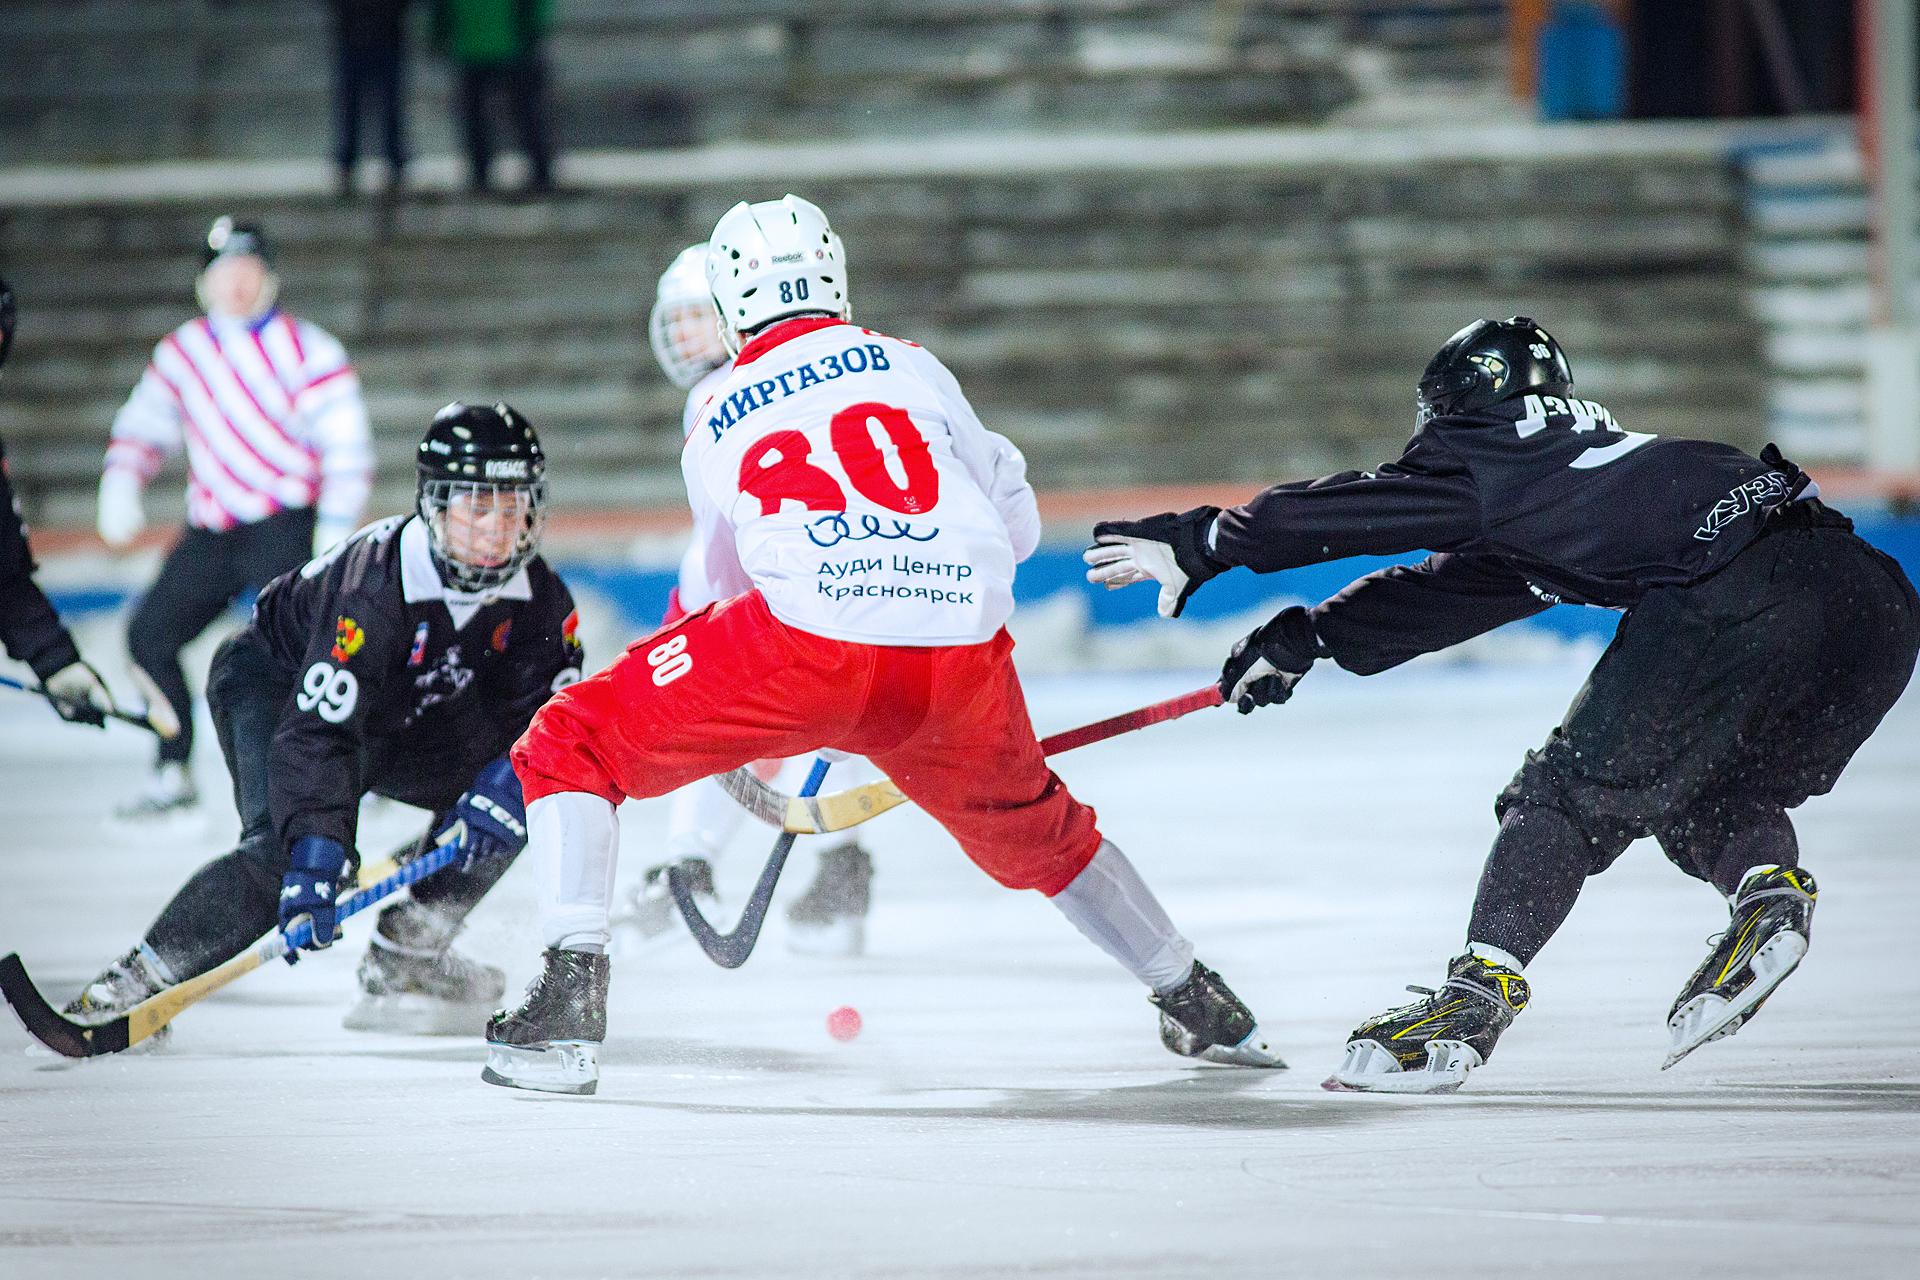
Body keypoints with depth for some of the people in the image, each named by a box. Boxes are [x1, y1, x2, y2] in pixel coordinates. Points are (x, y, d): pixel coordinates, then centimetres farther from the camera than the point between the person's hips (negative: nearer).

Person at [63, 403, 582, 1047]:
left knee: (514, 785, -9)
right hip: (275, 683, -7)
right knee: (289, 853, -30)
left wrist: (501, 788, -33)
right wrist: (316, 858, -50)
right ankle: (133, 983, -27)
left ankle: (404, 956, -3)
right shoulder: (377, 582, -36)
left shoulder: (538, 598, -17)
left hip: (400, 711, 7)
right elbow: (316, 732, -41)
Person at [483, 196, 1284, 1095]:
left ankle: (569, 1002, -7)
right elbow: (1014, 520, 26)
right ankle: (1202, 1010, 41)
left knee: (571, 745, 11)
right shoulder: (908, 365, 23)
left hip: (812, 649, -3)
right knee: (1031, 830, 31)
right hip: (961, 664, 3)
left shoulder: (712, 426, 23)